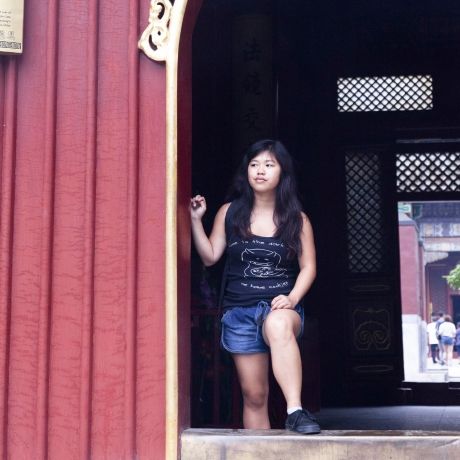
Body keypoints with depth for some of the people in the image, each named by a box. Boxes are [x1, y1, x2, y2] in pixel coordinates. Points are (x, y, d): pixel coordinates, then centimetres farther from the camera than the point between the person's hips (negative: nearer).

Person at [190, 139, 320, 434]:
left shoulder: (297, 219, 3)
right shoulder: (230, 213, 6)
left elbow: (308, 267, 4)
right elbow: (210, 256, 7)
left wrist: (292, 299, -12)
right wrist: (196, 220, -4)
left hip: (281, 307, -2)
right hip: (239, 310, 2)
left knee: (278, 325, -41)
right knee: (254, 395, 3)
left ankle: (295, 411, -43)